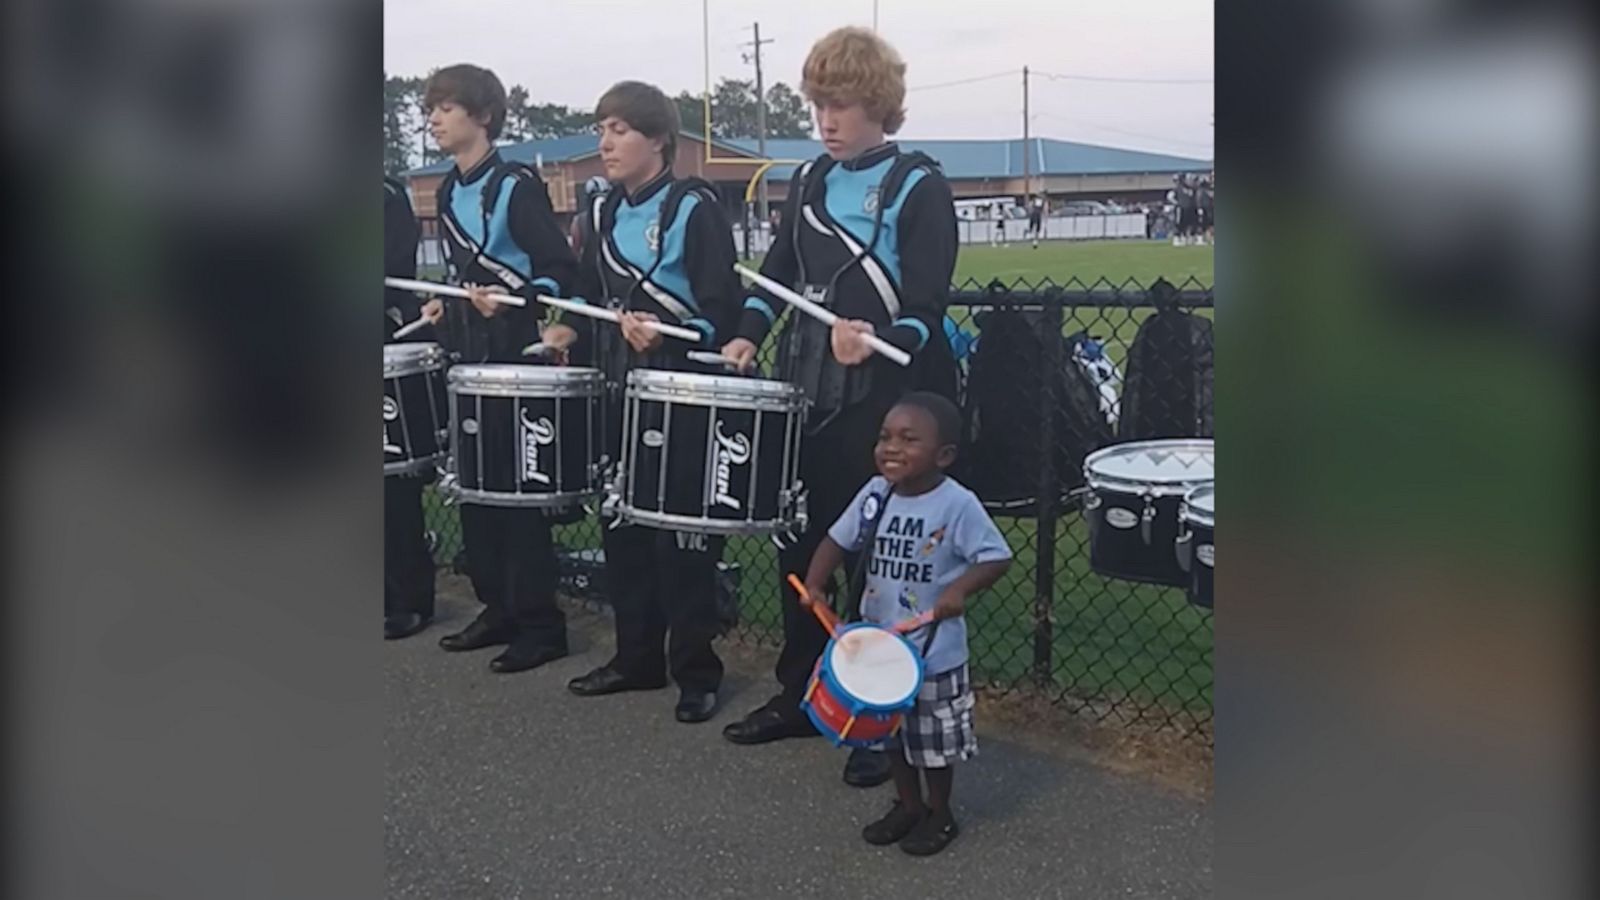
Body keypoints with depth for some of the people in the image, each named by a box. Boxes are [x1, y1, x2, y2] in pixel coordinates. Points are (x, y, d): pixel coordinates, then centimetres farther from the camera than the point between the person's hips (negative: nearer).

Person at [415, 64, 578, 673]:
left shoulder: (517, 186, -10)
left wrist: (509, 300, -24)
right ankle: (498, 608, 21)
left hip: (516, 357, -8)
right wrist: (447, 304, 9)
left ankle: (539, 623, 4)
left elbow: (562, 273, -12)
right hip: (467, 354, 8)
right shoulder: (449, 193, 13)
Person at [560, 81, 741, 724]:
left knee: (682, 532, -1)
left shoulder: (694, 208, -9)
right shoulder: (603, 212, 13)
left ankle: (696, 672, 10)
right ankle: (637, 657, 24)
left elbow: (721, 309, -14)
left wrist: (667, 339, -28)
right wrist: (574, 339, 5)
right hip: (618, 390, 7)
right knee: (623, 524, 12)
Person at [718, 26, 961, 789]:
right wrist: (750, 334, 1)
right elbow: (778, 272, 17)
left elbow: (924, 313, -14)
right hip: (808, 396, 6)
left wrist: (874, 341, -33)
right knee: (801, 547, 14)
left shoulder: (919, 188, -7)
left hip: (886, 400, -6)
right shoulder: (810, 180, 12)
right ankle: (799, 695, 30)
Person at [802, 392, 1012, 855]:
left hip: (934, 652, -6)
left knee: (934, 740, 12)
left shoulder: (957, 505, -21)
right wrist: (814, 584, -8)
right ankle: (908, 805, 42)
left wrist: (960, 589, -34)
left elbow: (997, 557, -19)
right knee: (890, 729, 21)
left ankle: (940, 814, 35)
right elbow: (839, 539, 6)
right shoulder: (875, 494, -4)